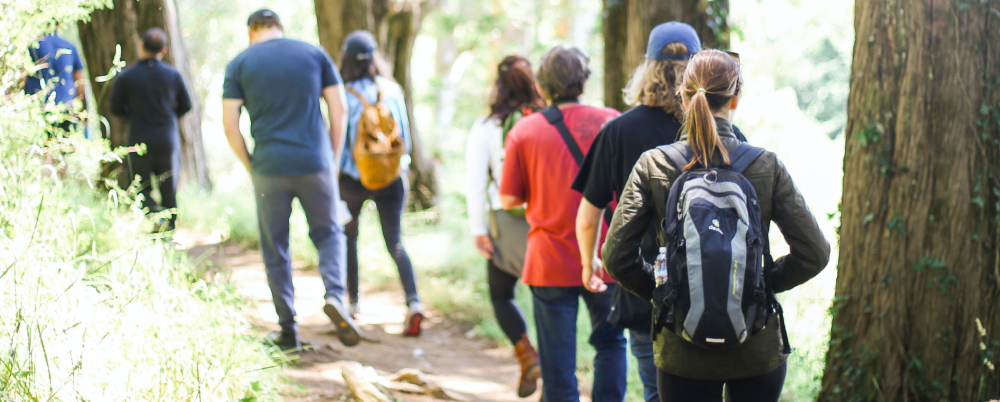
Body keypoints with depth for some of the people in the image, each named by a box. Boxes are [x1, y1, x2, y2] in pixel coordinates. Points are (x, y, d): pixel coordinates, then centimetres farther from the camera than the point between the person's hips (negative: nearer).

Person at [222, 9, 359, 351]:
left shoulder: (240, 64, 4)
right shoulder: (314, 54, 7)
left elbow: (230, 125, -1)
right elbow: (339, 111, 3)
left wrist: (250, 168, 8)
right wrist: (332, 159, 10)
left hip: (269, 168, 0)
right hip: (315, 164, 1)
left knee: (275, 249, 10)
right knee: (328, 233, 17)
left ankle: (288, 332, 12)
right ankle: (334, 295, -9)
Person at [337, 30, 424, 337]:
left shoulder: (345, 96, -11)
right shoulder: (393, 91, -2)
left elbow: (338, 142, -8)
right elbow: (404, 136, 4)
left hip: (354, 179, -2)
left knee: (348, 236, 20)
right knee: (395, 243, 3)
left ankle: (353, 299, 27)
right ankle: (413, 301, -17)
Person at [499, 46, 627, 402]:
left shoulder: (523, 131, -4)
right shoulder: (611, 121, -3)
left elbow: (509, 199, -1)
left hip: (550, 263, -1)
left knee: (558, 365, 5)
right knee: (610, 342, 20)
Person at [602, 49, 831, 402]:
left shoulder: (652, 165, -7)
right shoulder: (767, 166, -7)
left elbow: (617, 257, -8)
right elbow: (814, 254, -6)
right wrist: (765, 283, 9)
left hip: (682, 350, 0)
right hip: (758, 352, 1)